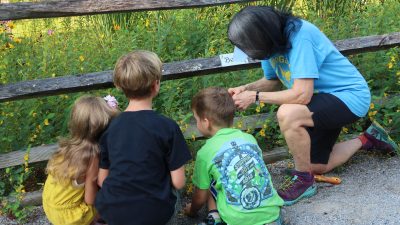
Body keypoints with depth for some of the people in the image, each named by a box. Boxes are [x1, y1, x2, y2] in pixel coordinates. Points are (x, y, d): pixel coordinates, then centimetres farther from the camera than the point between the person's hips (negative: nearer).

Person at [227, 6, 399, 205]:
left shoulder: (298, 35, -32)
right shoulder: (272, 40, -7)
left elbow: (302, 95, -36)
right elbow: (272, 81, 7)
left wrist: (255, 97, -28)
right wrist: (246, 88, -11)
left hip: (350, 95, -9)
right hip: (323, 98, 9)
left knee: (287, 114, -35)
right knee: (317, 166, 17)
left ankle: (304, 181, -12)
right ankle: (365, 140, 36)